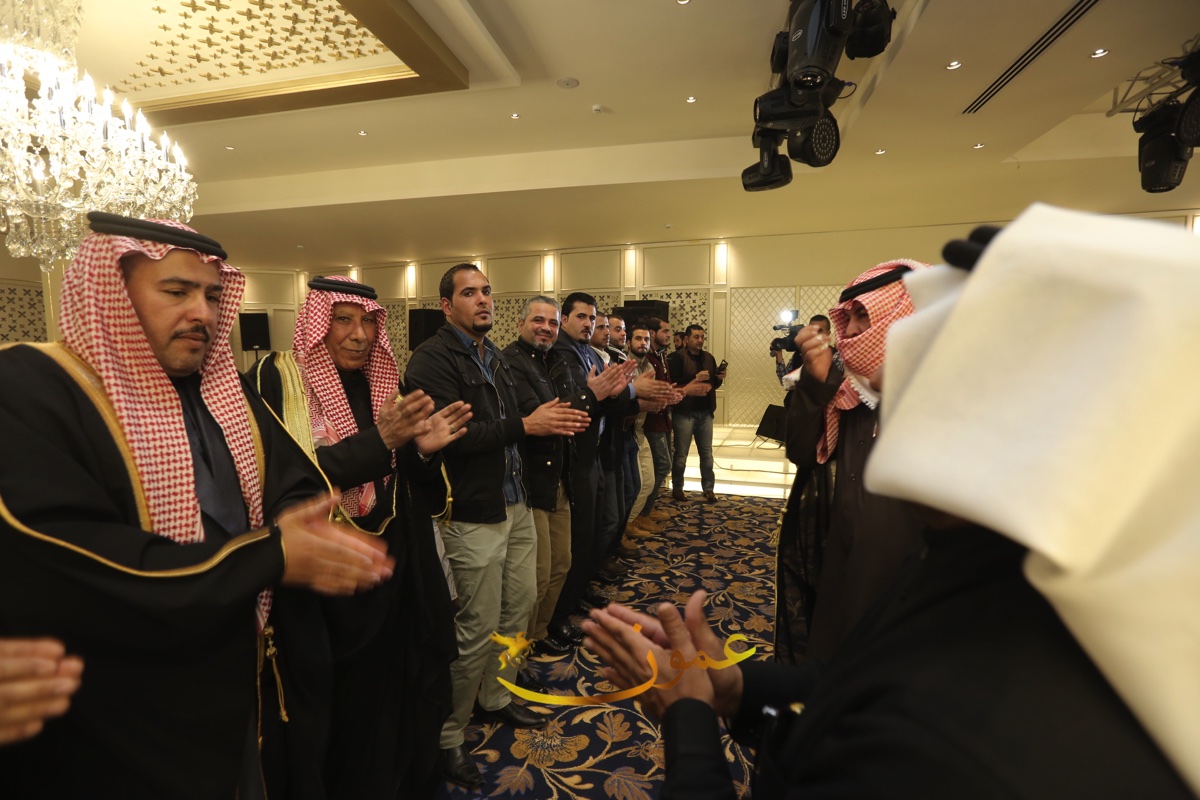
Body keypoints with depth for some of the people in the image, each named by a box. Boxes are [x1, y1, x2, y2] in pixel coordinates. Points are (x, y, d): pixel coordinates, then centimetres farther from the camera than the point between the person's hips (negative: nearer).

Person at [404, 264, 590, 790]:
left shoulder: (494, 356, 15)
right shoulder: (432, 359, -12)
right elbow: (451, 434, -24)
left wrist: (555, 422, -2)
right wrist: (525, 425, -21)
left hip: (515, 504, 8)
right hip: (473, 515, -8)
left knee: (519, 604, 19)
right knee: (478, 629, 3)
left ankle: (494, 696, 43)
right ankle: (448, 735, 27)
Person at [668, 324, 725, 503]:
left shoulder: (709, 357, 12)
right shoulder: (677, 357, -7)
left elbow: (714, 384, 17)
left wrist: (719, 378, -4)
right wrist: (695, 378, -24)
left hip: (705, 412, 6)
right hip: (684, 413, -5)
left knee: (707, 453, 10)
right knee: (681, 453, 4)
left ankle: (709, 489, 20)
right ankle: (677, 488, 18)